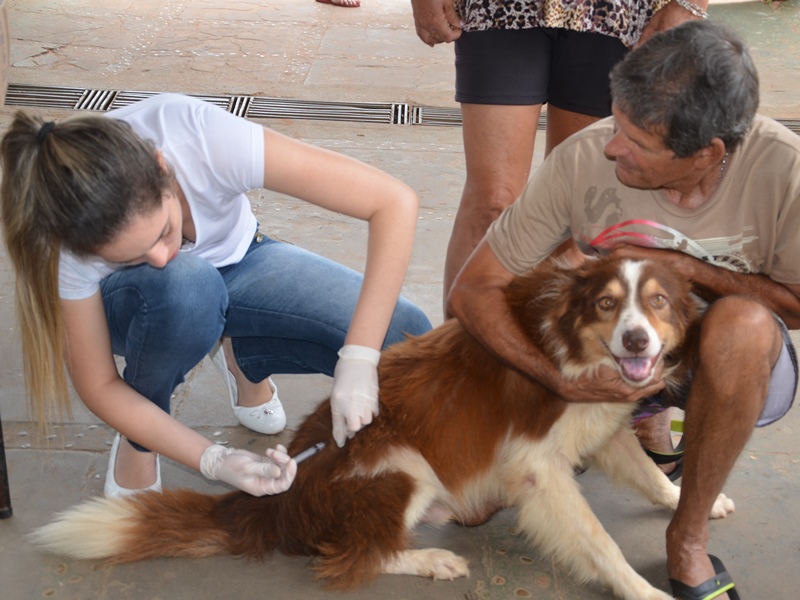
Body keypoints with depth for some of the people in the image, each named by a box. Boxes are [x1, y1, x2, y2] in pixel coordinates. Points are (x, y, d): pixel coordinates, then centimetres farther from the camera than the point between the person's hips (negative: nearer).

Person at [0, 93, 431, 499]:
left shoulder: (202, 138, -39)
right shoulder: (74, 231, -34)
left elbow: (394, 202, -38)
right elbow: (98, 384, -21)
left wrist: (358, 360, -42)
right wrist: (213, 460, -33)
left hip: (234, 262, 2)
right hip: (144, 305, -1)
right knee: (183, 286, -40)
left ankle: (244, 360, 7)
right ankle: (136, 443, -9)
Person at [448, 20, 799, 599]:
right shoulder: (582, 159, -24)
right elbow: (472, 290, -18)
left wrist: (686, 267, -26)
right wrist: (566, 381, -30)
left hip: (739, 362, -1)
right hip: (612, 360, 2)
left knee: (741, 326, -39)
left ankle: (688, 537, -16)